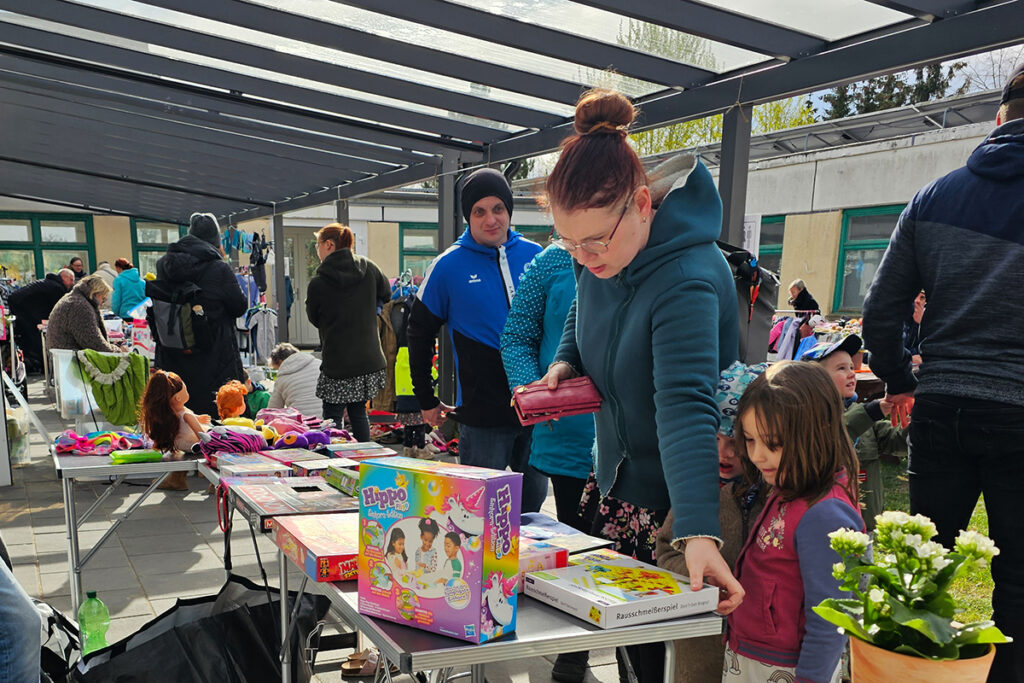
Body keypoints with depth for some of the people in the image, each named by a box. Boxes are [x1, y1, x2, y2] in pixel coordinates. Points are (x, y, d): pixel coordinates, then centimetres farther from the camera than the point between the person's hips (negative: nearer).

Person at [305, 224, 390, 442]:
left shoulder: (318, 283, -12)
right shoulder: (369, 268, 0)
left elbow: (314, 319, 4)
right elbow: (386, 293, 19)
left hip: (338, 364, -5)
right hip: (370, 360, 5)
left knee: (332, 418, 5)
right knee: (358, 412, 17)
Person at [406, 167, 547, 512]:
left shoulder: (535, 255, 4)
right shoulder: (449, 266, -4)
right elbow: (419, 332, 5)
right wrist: (426, 399, 4)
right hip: (481, 414, -3)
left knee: (534, 504, 17)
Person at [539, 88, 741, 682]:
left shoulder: (687, 281, -30)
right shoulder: (599, 257, -5)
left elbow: (686, 407, -39)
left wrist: (700, 533, -47)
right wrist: (566, 362, -2)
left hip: (671, 496, -7)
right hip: (615, 472, 8)